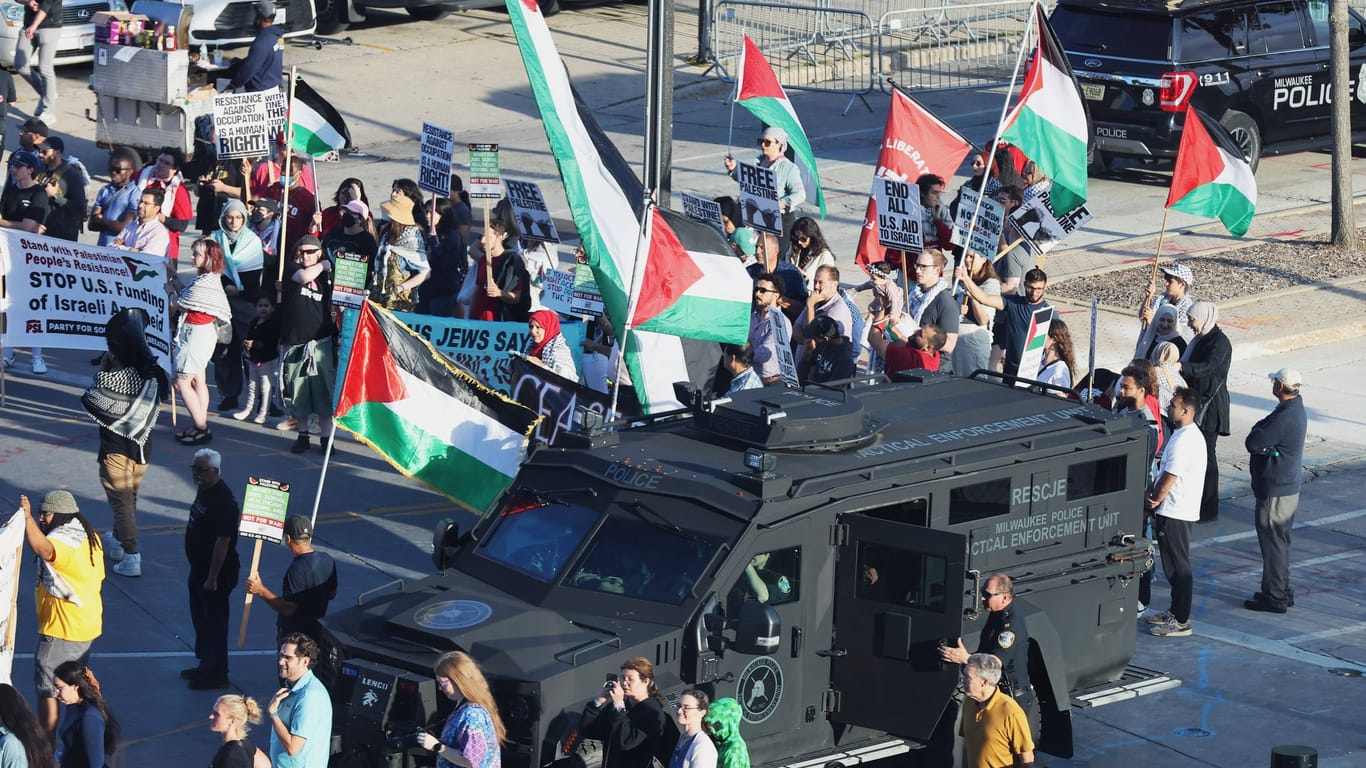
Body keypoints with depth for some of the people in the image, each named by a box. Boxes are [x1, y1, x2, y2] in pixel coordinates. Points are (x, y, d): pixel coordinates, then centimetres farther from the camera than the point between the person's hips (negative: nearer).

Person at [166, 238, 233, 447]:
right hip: (203, 333, 10)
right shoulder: (209, 279, 7)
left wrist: (167, 286, 2)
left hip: (196, 333, -10)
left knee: (182, 382, -6)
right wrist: (173, 275, 15)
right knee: (197, 379, 16)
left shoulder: (203, 284, -24)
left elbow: (178, 304, -16)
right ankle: (201, 424, 22)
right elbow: (185, 295, 11)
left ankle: (201, 427, -3)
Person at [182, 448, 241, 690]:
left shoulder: (223, 500, -25)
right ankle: (206, 664, 33)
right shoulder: (203, 491, 6)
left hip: (217, 572, -10)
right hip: (199, 568, 10)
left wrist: (212, 578, -23)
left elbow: (223, 541, -25)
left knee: (215, 622, 0)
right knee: (200, 618, 20)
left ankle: (217, 673, 10)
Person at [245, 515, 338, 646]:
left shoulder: (298, 569, -27)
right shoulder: (327, 559, 0)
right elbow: (332, 594, 12)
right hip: (317, 632, 9)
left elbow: (287, 609, -26)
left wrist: (261, 591, -23)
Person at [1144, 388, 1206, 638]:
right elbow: (1166, 470, 17)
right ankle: (1176, 612, 27)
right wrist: (1154, 491, 6)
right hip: (1180, 511, 10)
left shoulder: (1183, 440, -22)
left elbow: (1169, 478, -20)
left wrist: (1155, 499, -4)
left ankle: (1181, 622, 0)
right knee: (1175, 566, 18)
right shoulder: (1191, 434, 12)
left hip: (1174, 513, -10)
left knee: (1178, 567, -4)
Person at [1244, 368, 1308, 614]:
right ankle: (1282, 591, 27)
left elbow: (1253, 444, -23)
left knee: (1273, 542, -2)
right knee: (1280, 541, 19)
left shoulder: (1285, 418, -25)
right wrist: (1261, 431, -7)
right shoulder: (1296, 410, 9)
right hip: (1290, 485, 10)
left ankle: (1275, 597, 3)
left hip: (1275, 490, -10)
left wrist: (1257, 429, -5)